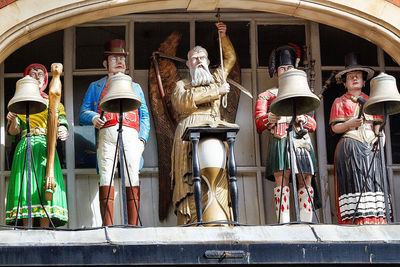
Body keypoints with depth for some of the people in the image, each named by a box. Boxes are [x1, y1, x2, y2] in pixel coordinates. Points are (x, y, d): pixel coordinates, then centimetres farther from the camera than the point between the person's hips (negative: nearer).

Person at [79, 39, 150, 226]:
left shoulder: (135, 87, 29)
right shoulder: (96, 87, 25)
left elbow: (144, 116, 21)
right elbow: (83, 114, 15)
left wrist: (142, 138, 4)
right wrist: (93, 118, -9)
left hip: (131, 135, 1)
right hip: (106, 134, -1)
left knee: (133, 177, -10)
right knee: (106, 177, -13)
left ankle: (133, 226, -14)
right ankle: (108, 226, -18)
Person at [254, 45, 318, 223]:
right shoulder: (267, 96, 20)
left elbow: (313, 125, 19)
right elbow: (258, 123, 4)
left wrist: (304, 120, -6)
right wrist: (270, 118, -20)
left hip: (302, 141, 3)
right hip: (280, 141, -3)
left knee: (306, 181, -8)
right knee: (282, 179, -17)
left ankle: (306, 223, -10)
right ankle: (284, 222, -22)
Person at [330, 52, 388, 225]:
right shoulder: (340, 102, 11)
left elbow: (377, 124, 18)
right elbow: (334, 127, 2)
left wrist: (377, 136, -3)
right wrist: (349, 124, -17)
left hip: (369, 146, 3)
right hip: (349, 145, -3)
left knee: (372, 179, -8)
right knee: (354, 179, -15)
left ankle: (373, 220, -12)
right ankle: (355, 219, -19)